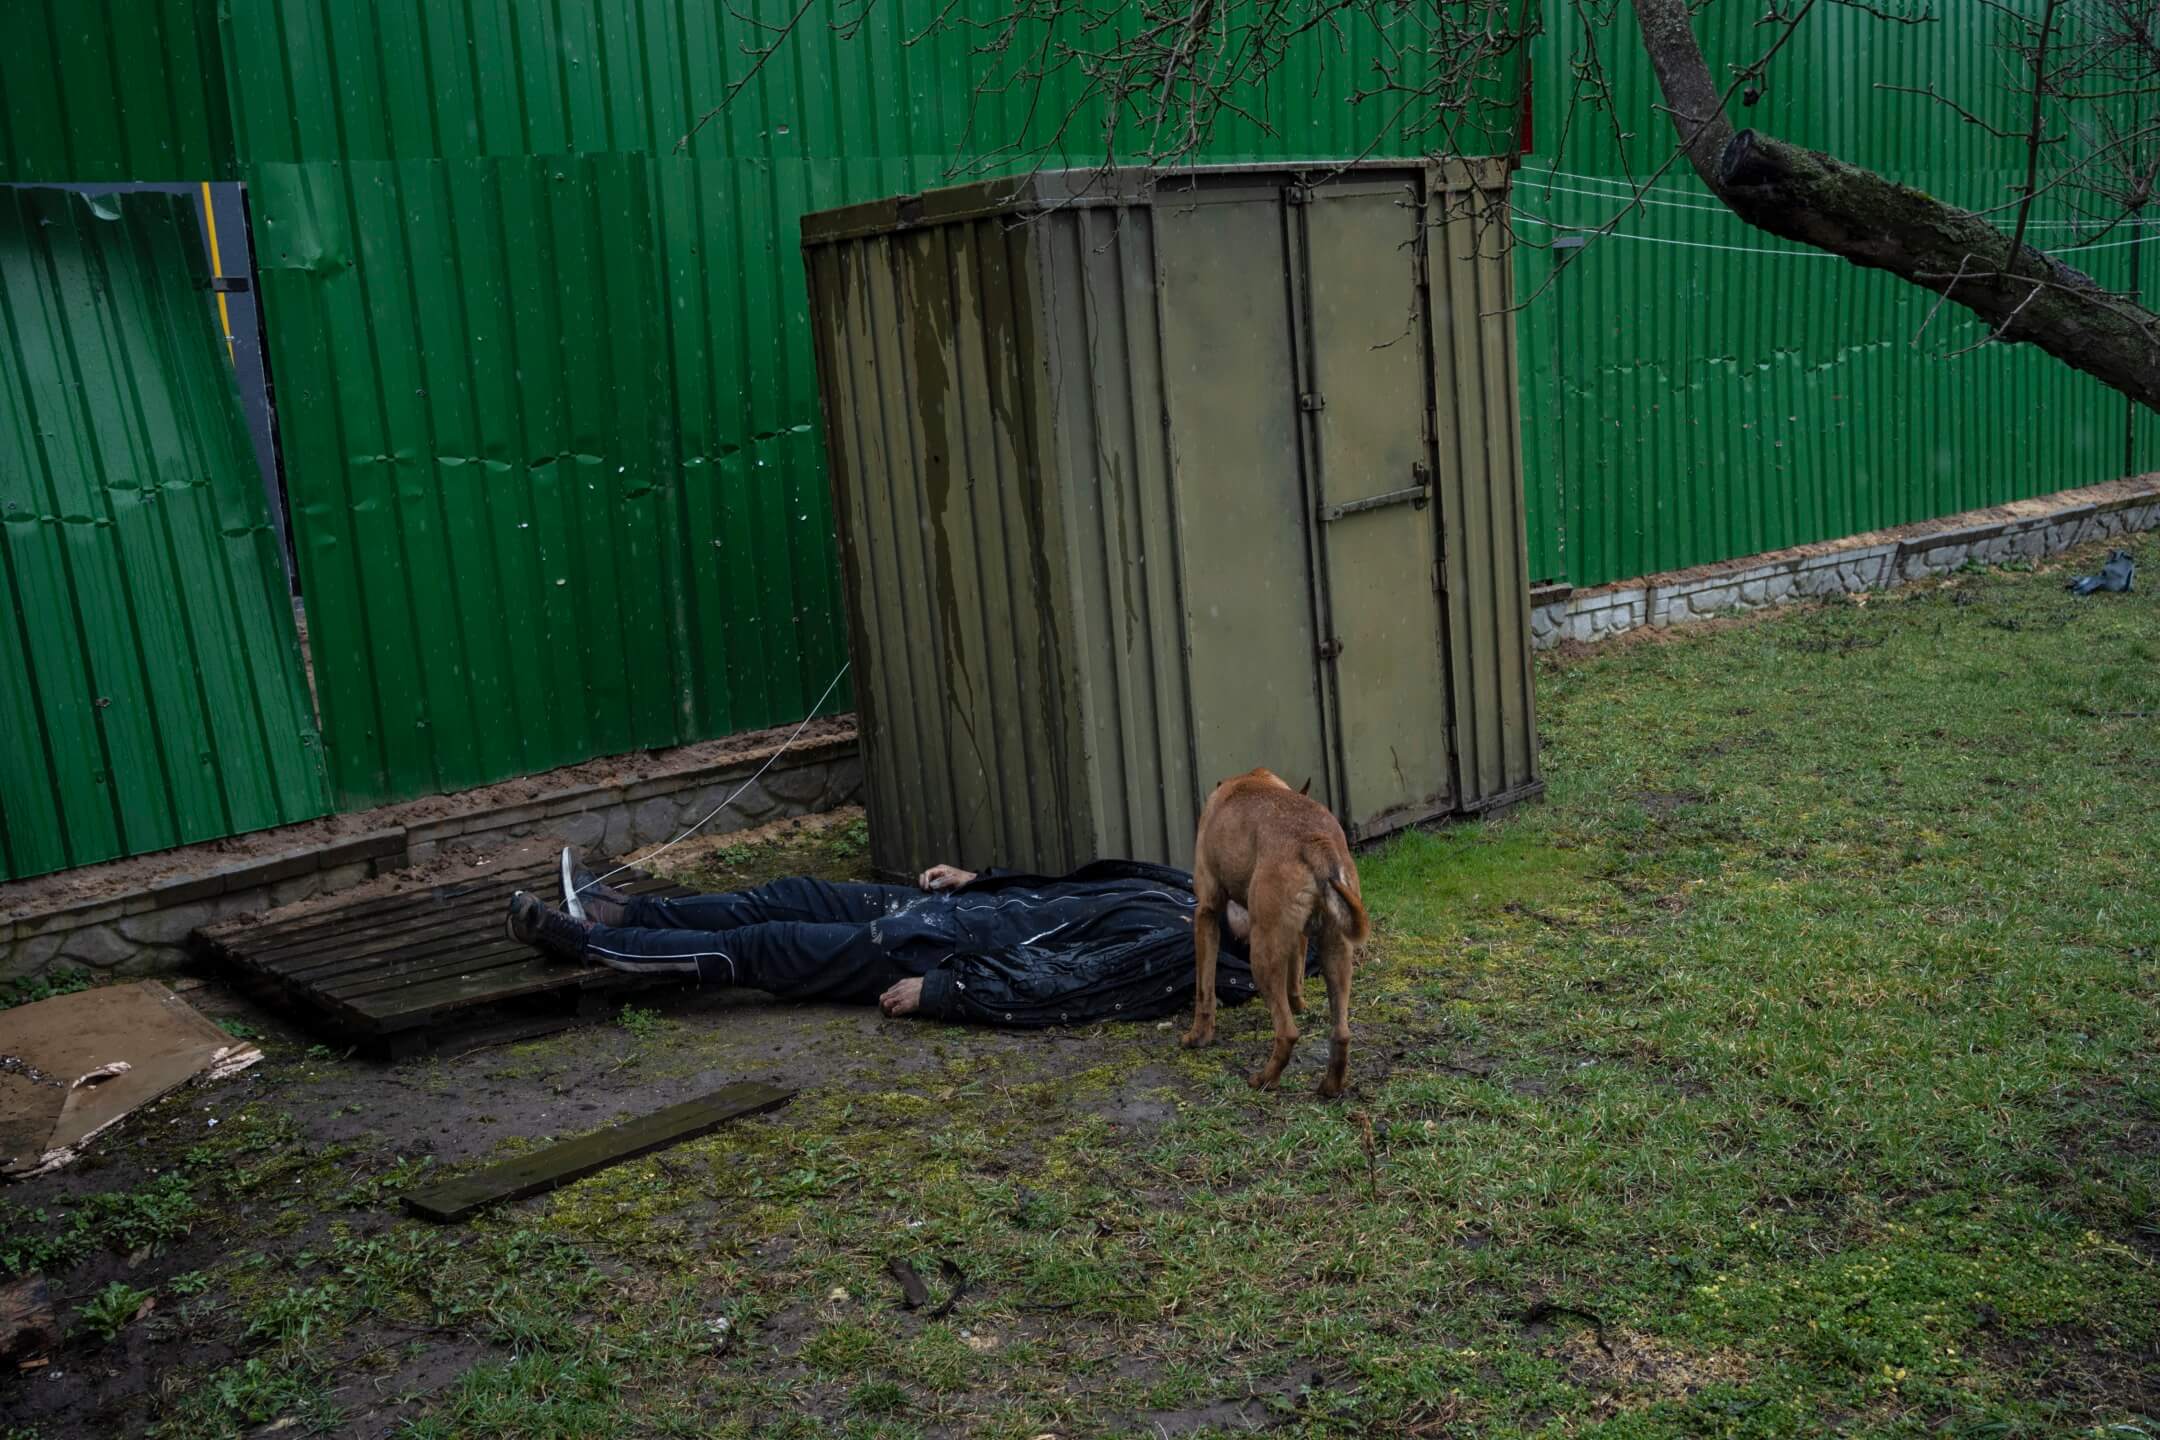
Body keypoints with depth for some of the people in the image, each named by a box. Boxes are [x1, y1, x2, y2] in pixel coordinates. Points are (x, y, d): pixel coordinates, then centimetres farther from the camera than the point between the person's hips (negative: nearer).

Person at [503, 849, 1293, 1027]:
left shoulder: (1175, 952, -23)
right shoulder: (1185, 892, 6)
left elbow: (1051, 988, -28)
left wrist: (935, 989, -26)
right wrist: (981, 879, 15)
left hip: (939, 951, -8)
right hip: (969, 911, 8)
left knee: (758, 948, -2)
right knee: (797, 896, 13)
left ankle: (581, 940, 11)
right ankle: (619, 912, 25)